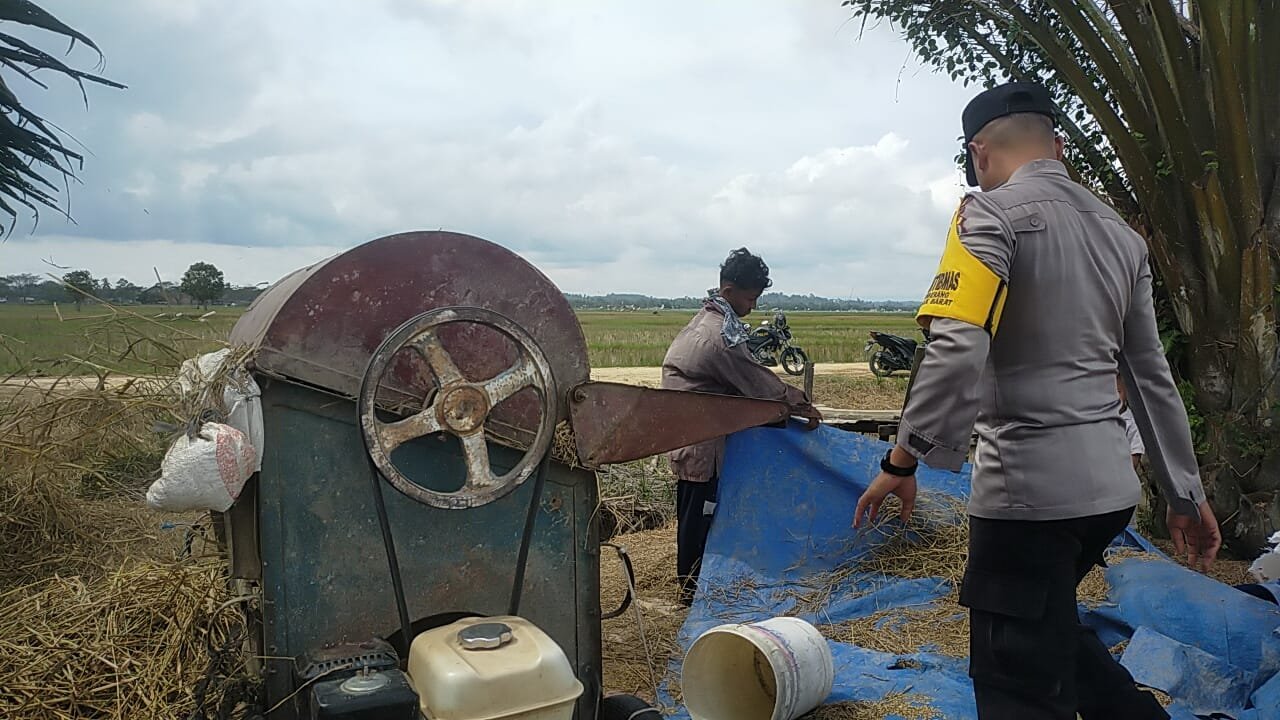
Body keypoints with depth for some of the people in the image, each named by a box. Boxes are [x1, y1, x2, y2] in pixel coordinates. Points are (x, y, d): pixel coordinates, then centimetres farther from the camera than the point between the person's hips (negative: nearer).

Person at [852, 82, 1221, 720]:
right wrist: (1185, 495, 22)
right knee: (1048, 625, 28)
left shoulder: (993, 213, -8)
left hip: (1027, 487, -8)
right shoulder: (1119, 231, 15)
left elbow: (957, 351, -23)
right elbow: (1152, 377, 18)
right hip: (1110, 485, 8)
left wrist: (901, 462, -15)